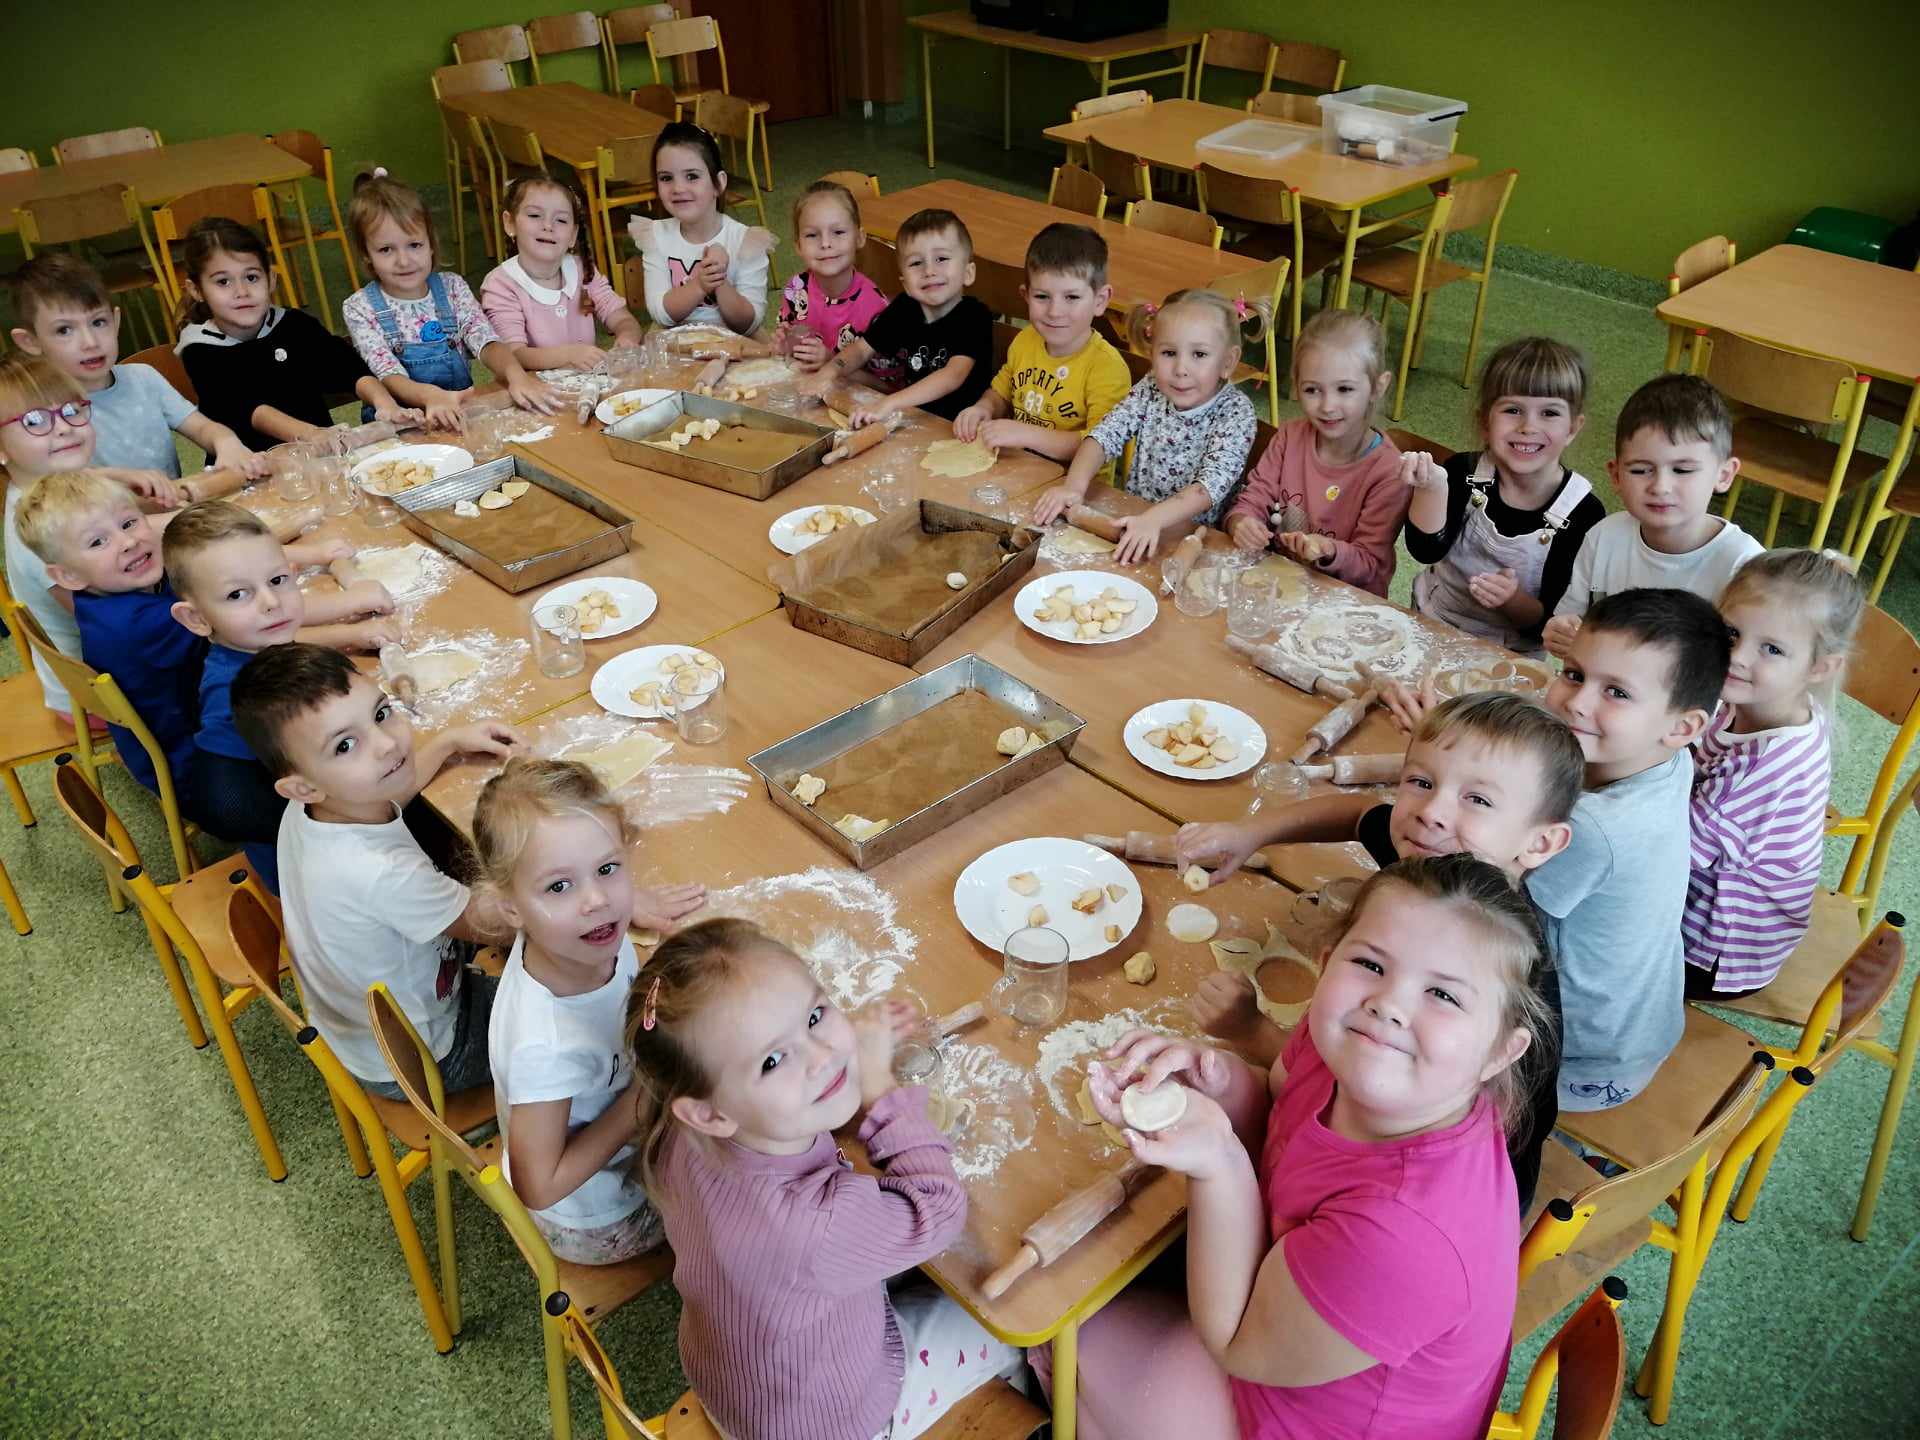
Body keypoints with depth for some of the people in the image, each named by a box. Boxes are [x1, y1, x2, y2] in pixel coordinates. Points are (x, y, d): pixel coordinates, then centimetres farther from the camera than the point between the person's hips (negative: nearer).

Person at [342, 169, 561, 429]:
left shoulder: (451, 287, 3)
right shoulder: (360, 308, -4)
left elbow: (486, 342, -10)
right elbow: (390, 377, -15)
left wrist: (515, 374, -33)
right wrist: (430, 396, -38)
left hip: (460, 411, 3)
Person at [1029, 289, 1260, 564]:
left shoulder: (1237, 413, -13)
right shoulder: (1150, 392, 0)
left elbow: (1213, 483, -26)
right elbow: (1105, 435, -6)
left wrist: (1154, 518, -42)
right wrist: (1074, 485, -27)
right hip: (1132, 521, 2)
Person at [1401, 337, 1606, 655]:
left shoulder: (1583, 512, -11)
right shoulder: (1465, 473, -5)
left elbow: (1552, 622, -8)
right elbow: (1427, 551, -18)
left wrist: (1514, 601, -28)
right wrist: (1432, 486, -33)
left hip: (1511, 656, -1)